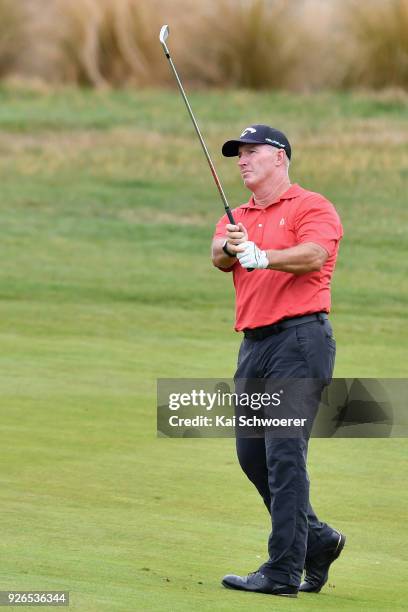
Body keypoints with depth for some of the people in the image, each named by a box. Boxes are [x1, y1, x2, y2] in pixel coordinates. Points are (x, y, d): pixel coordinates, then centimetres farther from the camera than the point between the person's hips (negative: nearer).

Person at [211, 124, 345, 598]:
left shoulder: (312, 207, -1)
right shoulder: (236, 218, 19)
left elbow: (314, 255, -19)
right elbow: (219, 256, -1)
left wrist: (262, 256, -34)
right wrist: (229, 248, -25)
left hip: (300, 337, -8)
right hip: (254, 342, 8)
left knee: (284, 453, -13)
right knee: (251, 453, 8)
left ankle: (283, 571, -13)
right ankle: (317, 540, 25)